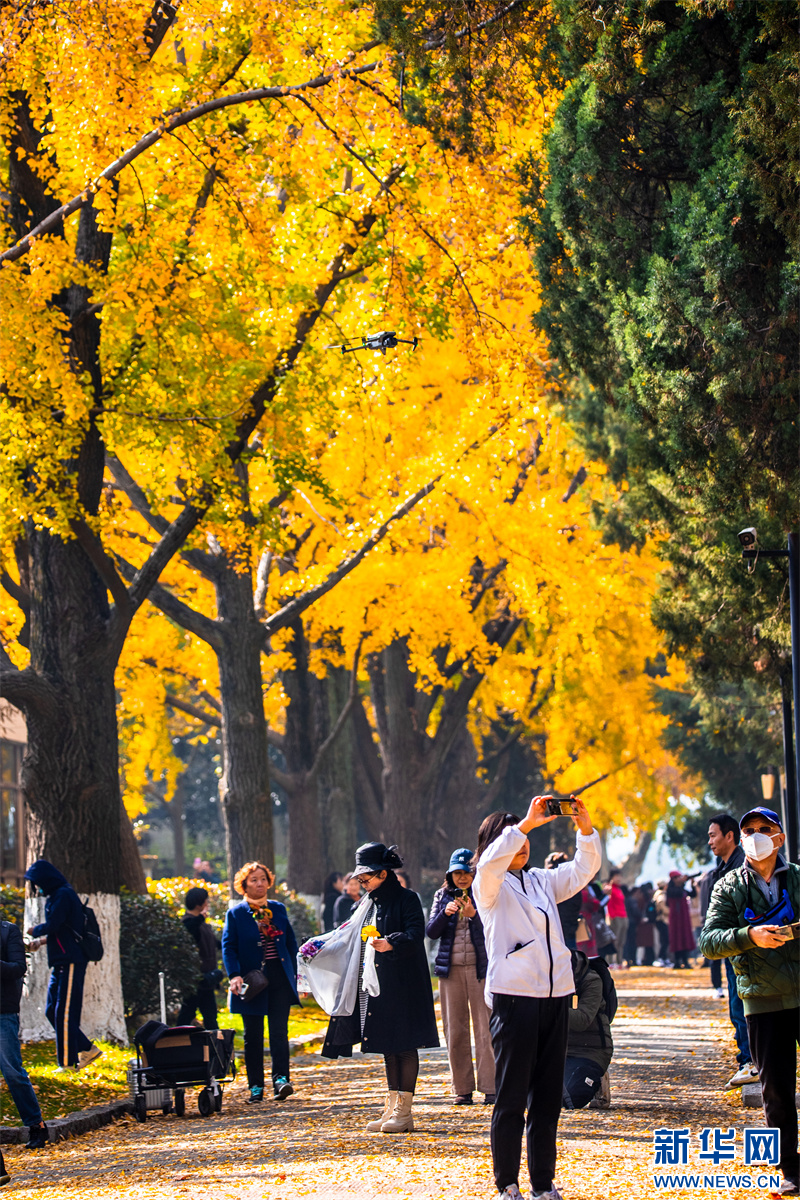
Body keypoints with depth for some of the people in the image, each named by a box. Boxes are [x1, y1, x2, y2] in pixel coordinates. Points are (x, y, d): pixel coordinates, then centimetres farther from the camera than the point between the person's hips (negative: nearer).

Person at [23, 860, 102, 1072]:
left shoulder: (63, 895, -13)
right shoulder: (54, 896, 19)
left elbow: (52, 925, -21)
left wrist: (35, 931, -2)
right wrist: (41, 940, 12)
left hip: (71, 962, -10)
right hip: (61, 964, 10)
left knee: (64, 1013, -9)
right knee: (52, 1011, 10)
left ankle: (68, 1063, -6)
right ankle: (87, 1049, 14)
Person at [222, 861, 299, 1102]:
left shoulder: (278, 909, 10)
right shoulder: (236, 914, 1)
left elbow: (291, 944, 14)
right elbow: (228, 947, -5)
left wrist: (293, 974, 9)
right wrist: (234, 975, -19)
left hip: (279, 979, 2)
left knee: (279, 1031, -8)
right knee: (253, 1035, 3)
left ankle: (281, 1079, -13)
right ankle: (255, 1087, 8)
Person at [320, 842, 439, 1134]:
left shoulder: (406, 899, -7)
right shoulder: (373, 904, 17)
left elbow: (416, 934, -19)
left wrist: (392, 943, -36)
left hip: (403, 986, -8)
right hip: (377, 986, 8)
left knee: (403, 1046, -5)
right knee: (388, 1047, 10)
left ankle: (404, 1112, -4)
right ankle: (392, 1108, 15)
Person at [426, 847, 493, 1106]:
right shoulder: (443, 896, 11)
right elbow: (431, 932, 5)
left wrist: (474, 915, -20)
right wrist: (445, 913, -11)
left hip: (480, 967, -3)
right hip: (450, 969, 3)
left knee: (485, 1029, -6)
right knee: (455, 1031, 3)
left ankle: (490, 1088, -4)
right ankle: (462, 1089, 8)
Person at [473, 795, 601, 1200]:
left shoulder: (542, 881, 18)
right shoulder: (489, 886, 0)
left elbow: (584, 868, 14)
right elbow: (491, 863, -21)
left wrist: (585, 827, -2)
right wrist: (527, 823, -26)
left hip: (555, 996, 6)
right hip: (513, 996, -6)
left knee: (548, 1095, 8)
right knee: (511, 1096, -4)